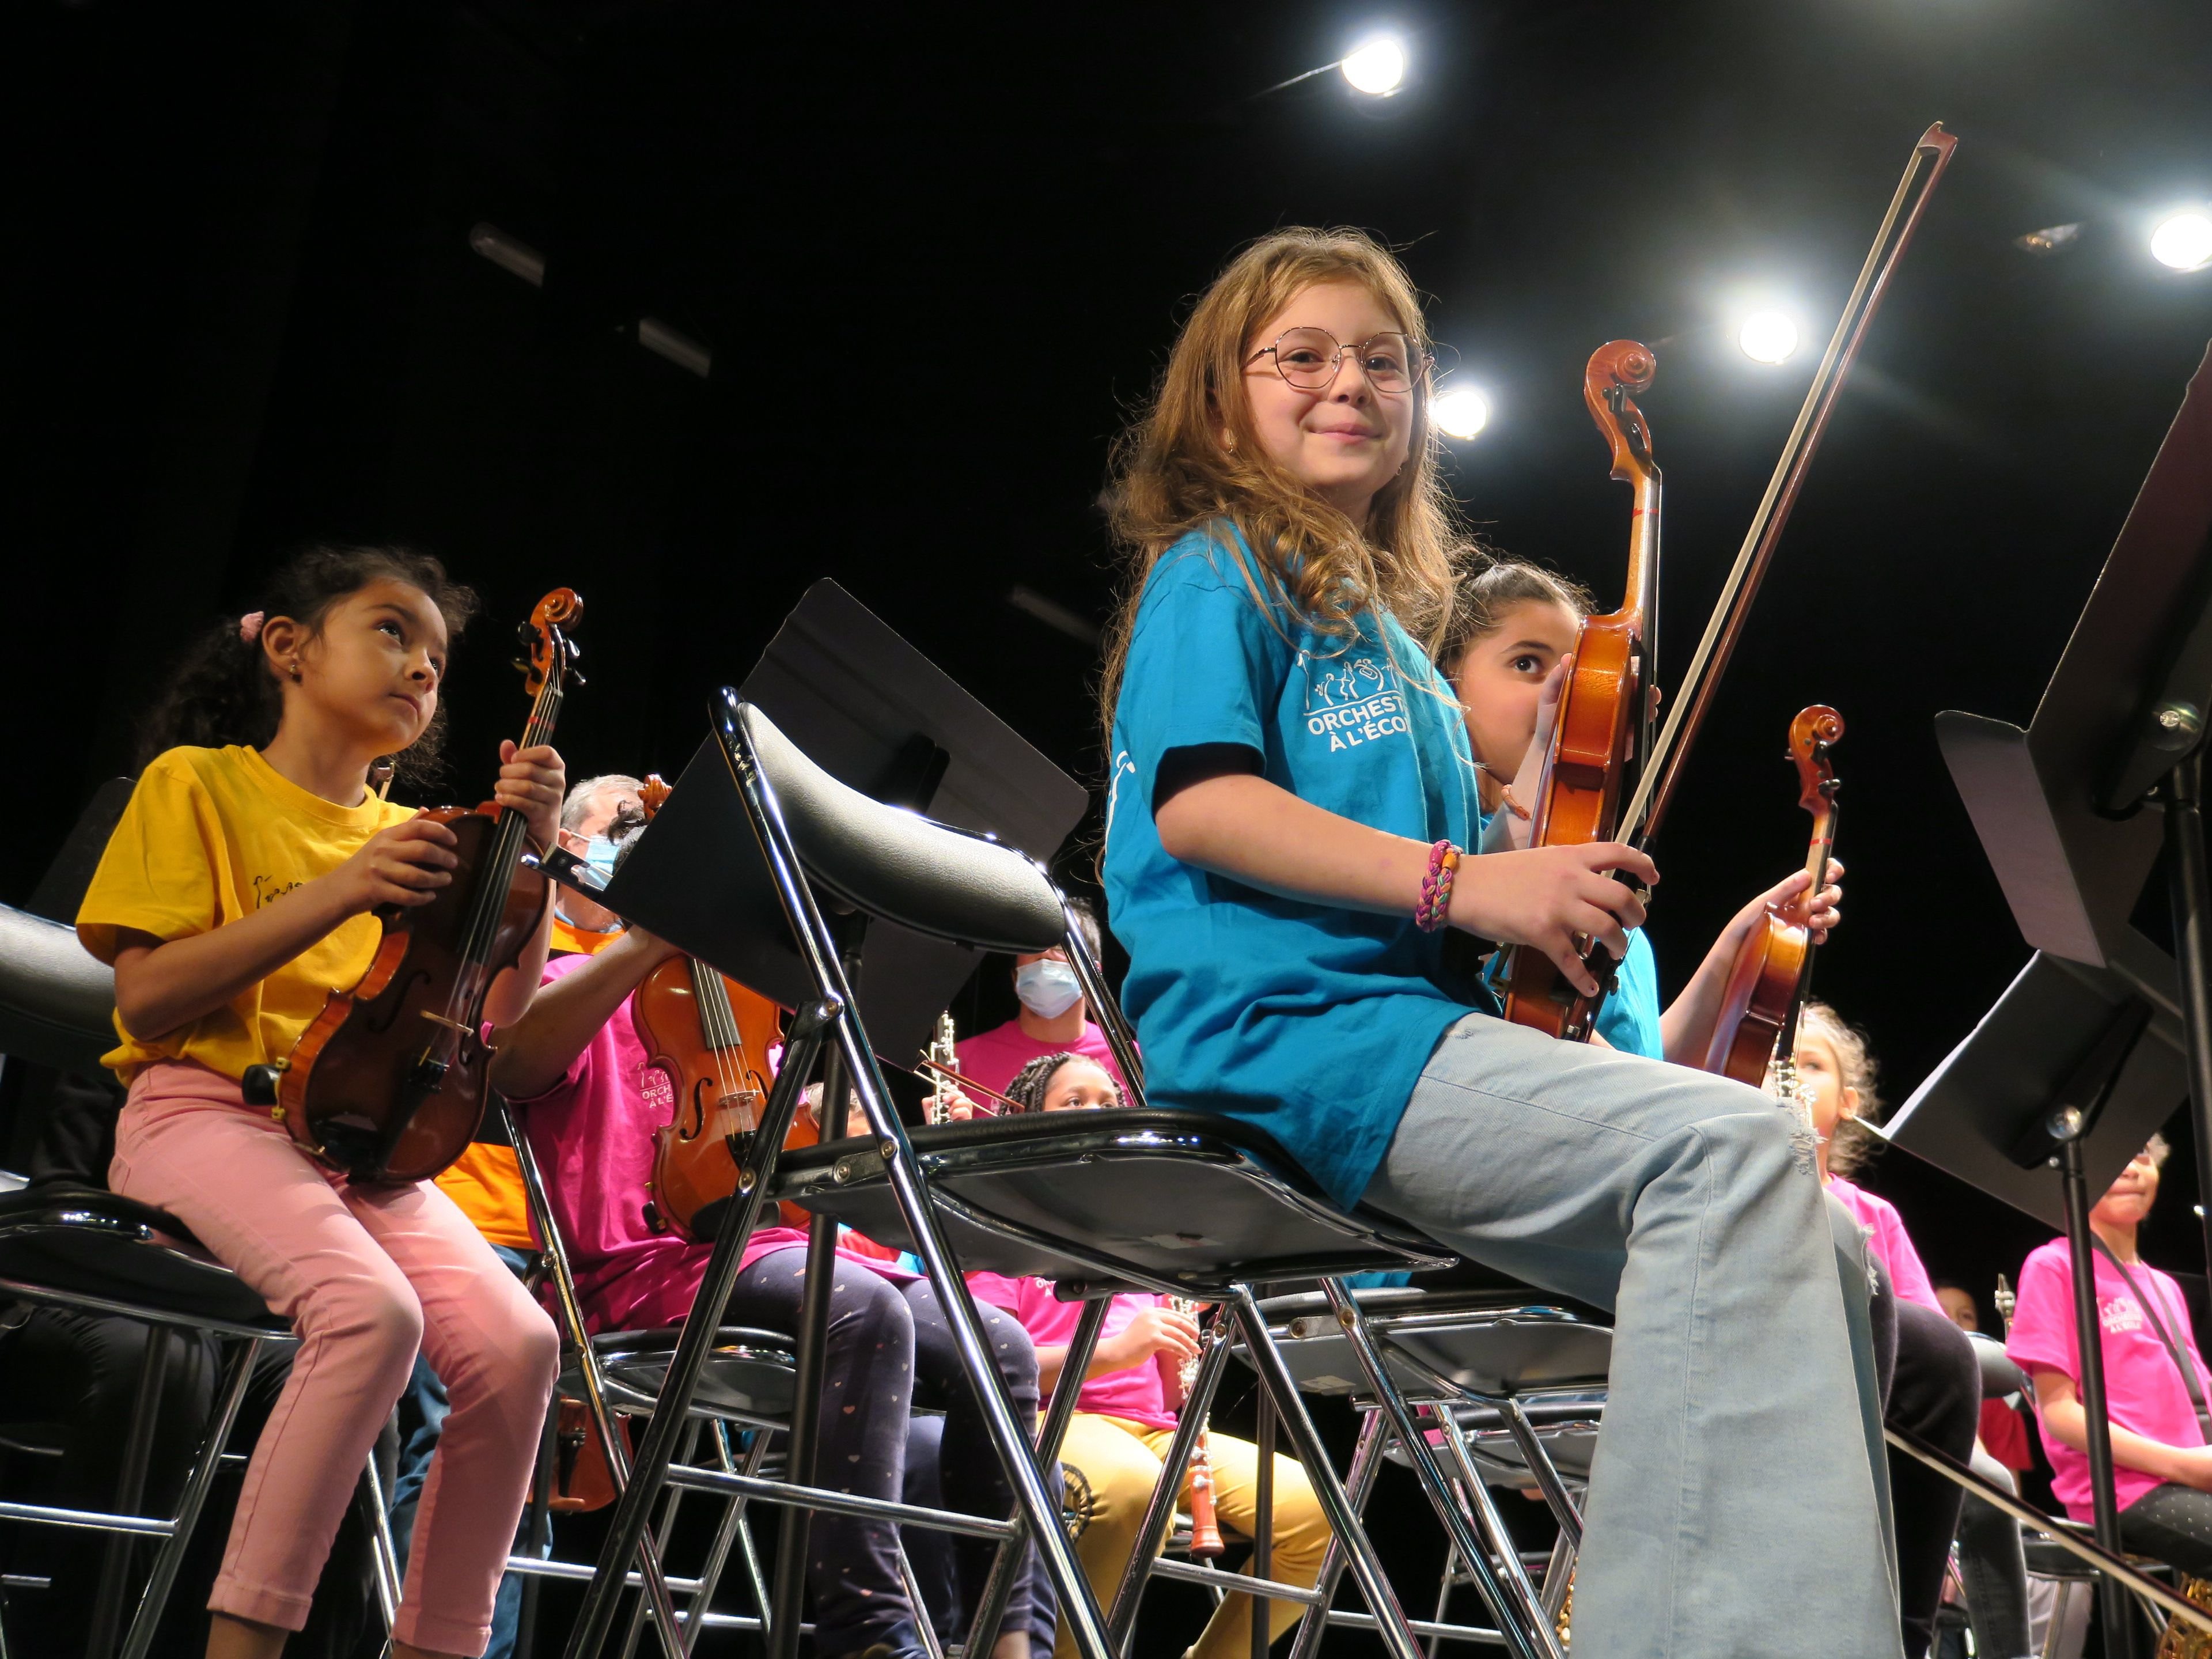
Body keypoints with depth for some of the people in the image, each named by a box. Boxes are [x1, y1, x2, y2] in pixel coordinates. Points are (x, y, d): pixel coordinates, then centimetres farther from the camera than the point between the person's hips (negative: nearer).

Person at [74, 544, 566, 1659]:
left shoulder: (408, 839, 19)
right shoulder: (200, 783, 5)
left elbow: (494, 1018, 11)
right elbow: (144, 997, -7)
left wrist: (527, 858, -2)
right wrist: (334, 893, -14)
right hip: (207, 1114, -5)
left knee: (516, 1343, -20)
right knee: (374, 1309, -33)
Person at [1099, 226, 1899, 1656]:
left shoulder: (1391, 628, 30)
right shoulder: (1217, 574, 6)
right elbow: (1197, 799, -12)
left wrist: (1562, 891, 9)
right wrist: (1459, 880, -19)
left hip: (1412, 1020, 9)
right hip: (1289, 1022, -9)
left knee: (1821, 1278, -2)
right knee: (1731, 1145, -29)